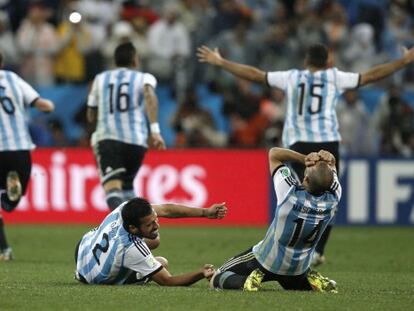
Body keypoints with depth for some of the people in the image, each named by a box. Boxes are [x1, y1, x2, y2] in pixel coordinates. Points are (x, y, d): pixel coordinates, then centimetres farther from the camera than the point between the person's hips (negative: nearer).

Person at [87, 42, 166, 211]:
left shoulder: (100, 79, 16)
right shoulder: (144, 78, 9)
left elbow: (91, 116, 21)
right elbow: (150, 96, -15)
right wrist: (155, 129, -22)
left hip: (107, 139, -1)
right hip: (136, 140, 1)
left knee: (112, 187, -18)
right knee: (127, 185, 25)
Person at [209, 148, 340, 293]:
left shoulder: (290, 192, -33)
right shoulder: (333, 199, -24)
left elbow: (274, 153, -17)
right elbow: (331, 165, -2)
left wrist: (305, 158, -26)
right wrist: (327, 159, -25)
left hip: (265, 261, -3)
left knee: (216, 280, 10)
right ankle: (314, 280, 5)